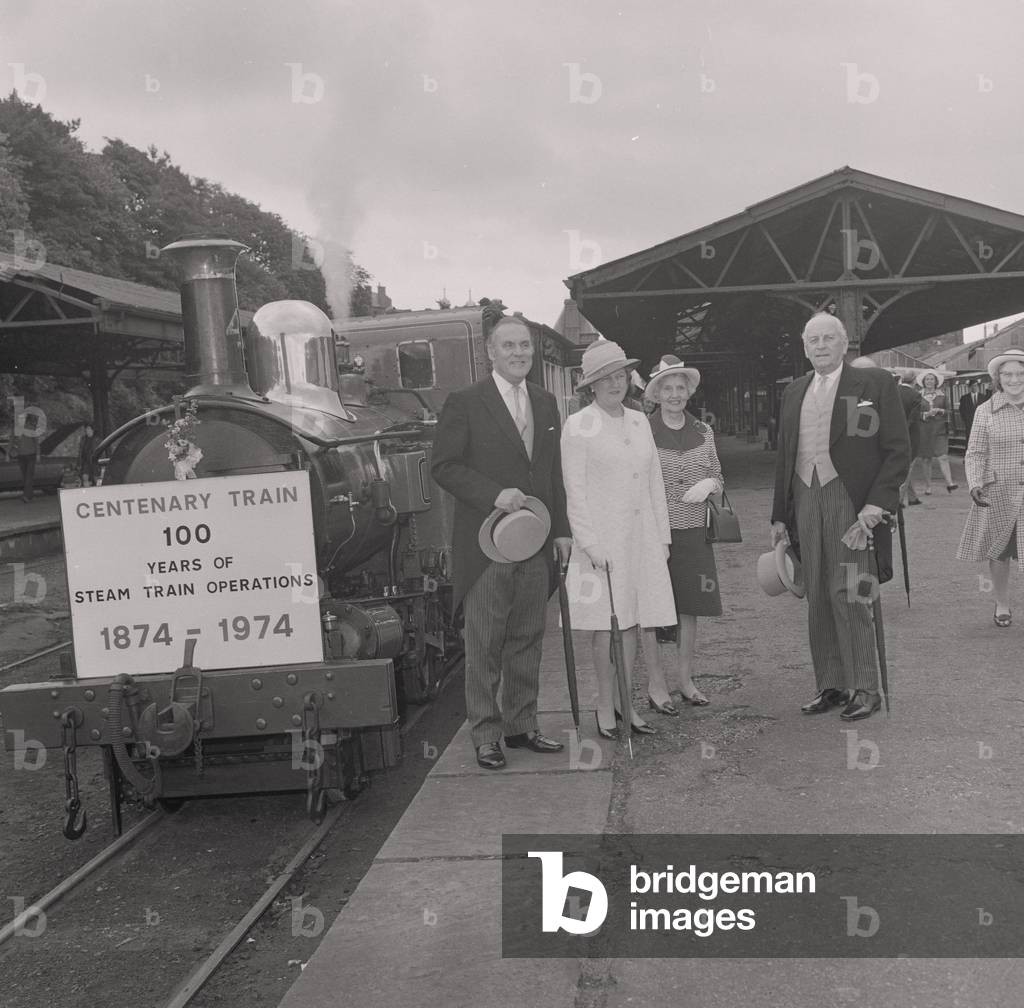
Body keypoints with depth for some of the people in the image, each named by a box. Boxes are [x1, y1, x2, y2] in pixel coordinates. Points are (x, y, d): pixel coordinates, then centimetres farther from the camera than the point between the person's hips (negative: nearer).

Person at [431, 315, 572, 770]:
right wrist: (495, 494, -18)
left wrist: (562, 529, 11)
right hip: (486, 545, -5)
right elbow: (444, 466, -7)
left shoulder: (545, 403, 14)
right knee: (484, 647, 1)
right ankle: (486, 735, 11)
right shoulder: (465, 403, -4)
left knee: (527, 641, 11)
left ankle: (521, 725, 22)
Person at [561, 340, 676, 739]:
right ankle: (606, 707, 7)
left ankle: (627, 704, 17)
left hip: (640, 536, 5)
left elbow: (654, 482, 15)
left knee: (632, 622, 8)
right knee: (606, 625, -3)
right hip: (601, 538, -5)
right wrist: (590, 542, -14)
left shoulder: (639, 421, 12)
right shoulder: (579, 426, -5)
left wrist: (663, 535, 13)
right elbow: (575, 490, -8)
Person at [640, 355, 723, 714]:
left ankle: (686, 679, 23)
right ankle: (656, 685, 10)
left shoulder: (703, 432, 8)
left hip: (694, 533, 4)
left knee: (689, 607, 10)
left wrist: (709, 483, -7)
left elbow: (719, 479, 17)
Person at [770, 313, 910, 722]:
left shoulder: (873, 383, 1)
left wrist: (877, 503, -13)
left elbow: (898, 450, -3)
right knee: (817, 597, 6)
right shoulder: (794, 393, 16)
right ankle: (830, 685, 13)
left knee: (847, 593, -9)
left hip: (851, 501, -5)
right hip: (805, 501, 5)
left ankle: (864, 688, 1)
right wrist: (780, 516, 14)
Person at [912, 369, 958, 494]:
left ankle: (949, 483, -20)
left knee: (943, 456, -13)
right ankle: (928, 486, 11)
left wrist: (939, 411, -7)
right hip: (923, 429, 0)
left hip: (939, 429, 0)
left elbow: (948, 410, 13)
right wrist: (925, 414, -12)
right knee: (926, 459, 3)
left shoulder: (941, 395, 11)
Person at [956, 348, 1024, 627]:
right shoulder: (986, 411, 0)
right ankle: (1002, 605, 29)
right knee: (999, 552, 11)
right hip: (999, 493, 0)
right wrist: (975, 484, -14)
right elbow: (975, 454, 1)